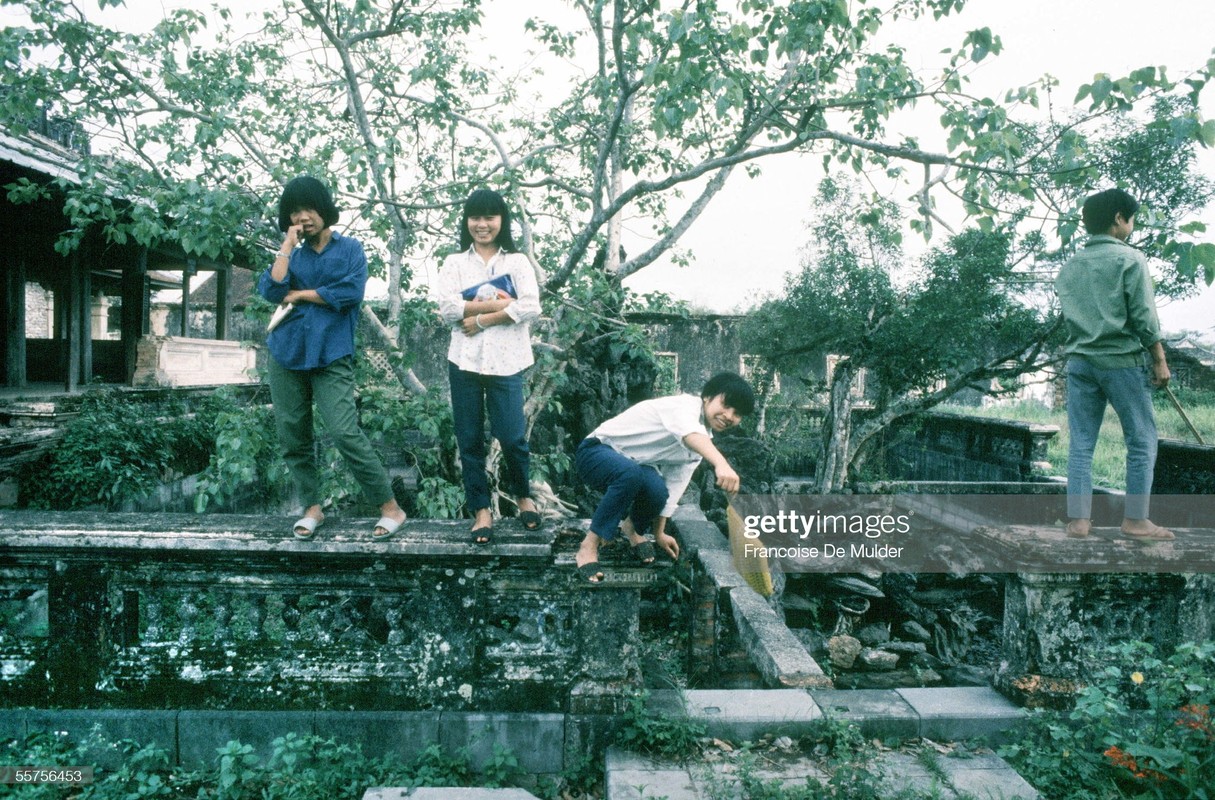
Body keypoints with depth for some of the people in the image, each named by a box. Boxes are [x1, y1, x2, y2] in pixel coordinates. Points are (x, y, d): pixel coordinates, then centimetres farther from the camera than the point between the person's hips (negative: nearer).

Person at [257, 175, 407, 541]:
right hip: (287, 355, 5)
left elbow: (351, 292, -11)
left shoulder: (350, 248, 6)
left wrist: (301, 295, -2)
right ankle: (312, 507, 20)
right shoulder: (293, 256, 16)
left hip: (331, 358, -5)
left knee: (346, 433, -15)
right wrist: (287, 245, 0)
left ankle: (390, 507, -6)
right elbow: (272, 291, -2)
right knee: (292, 436, 6)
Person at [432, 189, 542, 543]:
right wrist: (499, 303, -11)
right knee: (470, 439, 5)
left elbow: (531, 307, -8)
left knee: (512, 437, -3)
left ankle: (523, 495, 24)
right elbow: (446, 306, -6)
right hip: (464, 360, 2)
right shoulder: (454, 262, 10)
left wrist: (481, 319, -10)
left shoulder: (517, 261, 7)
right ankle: (481, 510, 17)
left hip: (505, 361, -2)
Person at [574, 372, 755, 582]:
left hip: (634, 465, 7)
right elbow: (690, 434, -48)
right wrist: (721, 464, -66)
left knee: (657, 490, -27)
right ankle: (588, 547, -25)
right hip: (597, 451, -6)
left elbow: (673, 487, 8)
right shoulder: (684, 405, -23)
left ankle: (632, 526, 8)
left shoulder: (701, 445, 2)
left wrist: (659, 533, 9)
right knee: (631, 474, -39)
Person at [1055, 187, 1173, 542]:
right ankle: (1135, 520, 7)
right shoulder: (1130, 259, -5)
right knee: (1142, 440, 5)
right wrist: (1160, 359, -1)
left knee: (1081, 443, 5)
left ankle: (1078, 519, 4)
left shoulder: (1070, 266, 12)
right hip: (1122, 359, -5)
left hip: (1079, 360, 5)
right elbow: (1143, 316, -8)